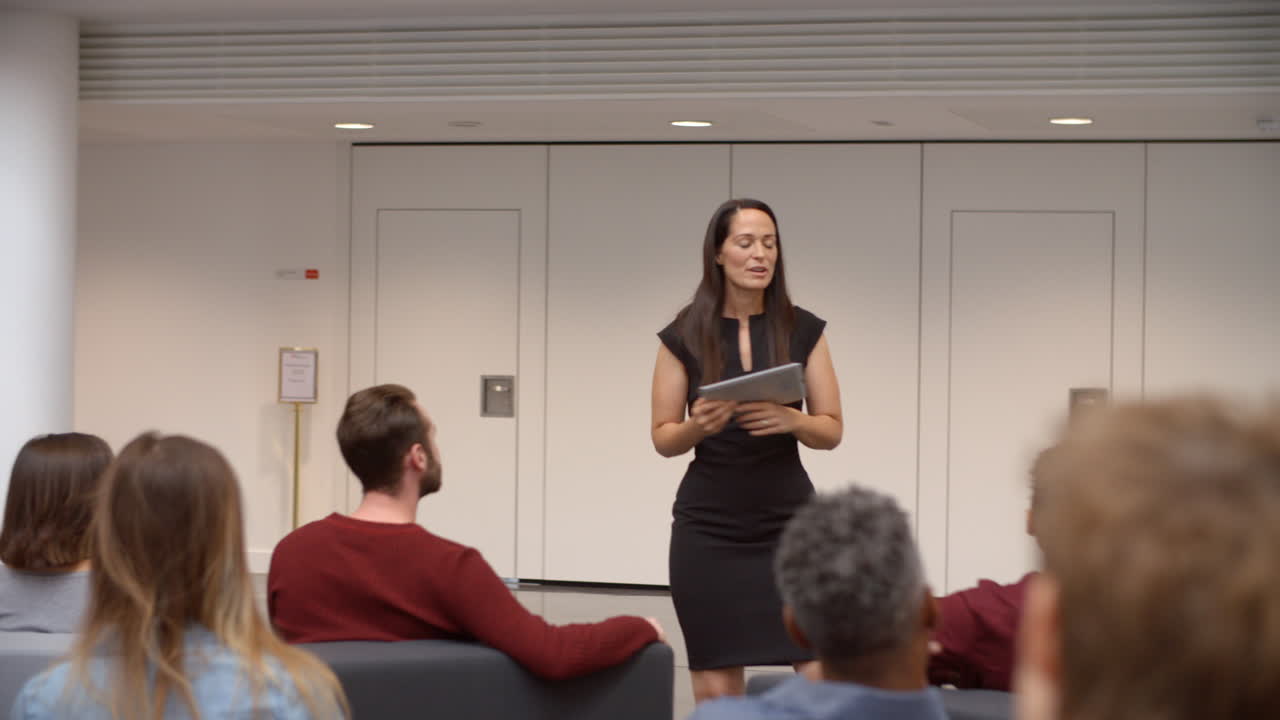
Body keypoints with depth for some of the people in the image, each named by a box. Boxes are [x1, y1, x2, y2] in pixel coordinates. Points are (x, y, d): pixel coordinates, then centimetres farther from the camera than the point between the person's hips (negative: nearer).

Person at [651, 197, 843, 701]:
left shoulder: (803, 330, 2)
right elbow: (663, 439, 4)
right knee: (716, 686, -1)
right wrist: (699, 426, -17)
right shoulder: (684, 336, 0)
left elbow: (832, 431, 4)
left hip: (788, 520, 1)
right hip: (708, 527, 0)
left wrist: (792, 421, -17)